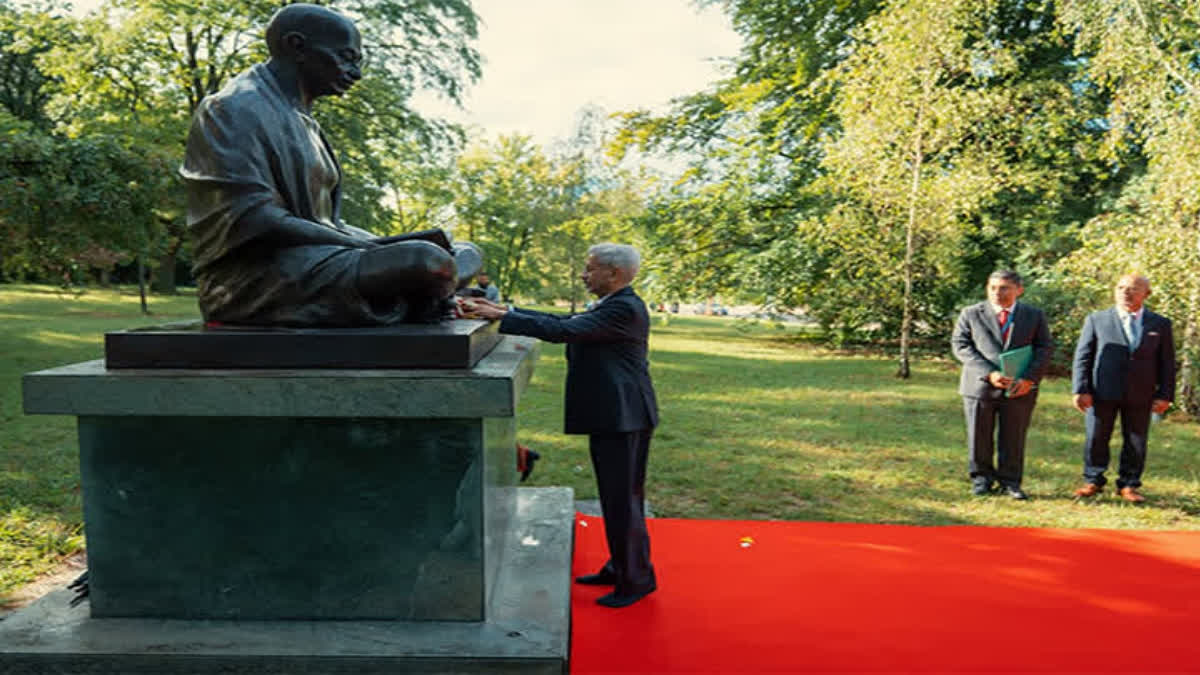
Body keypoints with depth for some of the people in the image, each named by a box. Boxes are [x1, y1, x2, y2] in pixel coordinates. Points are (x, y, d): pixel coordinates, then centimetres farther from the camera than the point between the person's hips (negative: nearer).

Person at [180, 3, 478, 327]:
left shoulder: (302, 122, 21)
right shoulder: (232, 111, -7)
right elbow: (254, 222, -18)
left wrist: (402, 242, 2)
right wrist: (370, 249, -18)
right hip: (260, 274, -9)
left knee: (464, 254, -1)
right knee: (430, 262, -29)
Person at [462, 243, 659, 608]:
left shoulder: (624, 309, -18)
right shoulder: (611, 307, 16)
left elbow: (563, 331, -24)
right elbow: (564, 323, 13)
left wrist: (501, 317, -21)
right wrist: (504, 310, 9)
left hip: (622, 419, -11)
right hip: (612, 417, 11)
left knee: (623, 500, -1)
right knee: (618, 499, 19)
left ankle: (636, 581, 12)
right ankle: (620, 568, 32)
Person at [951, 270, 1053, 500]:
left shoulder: (1034, 315, 7)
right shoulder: (971, 314, 2)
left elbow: (1044, 348, 5)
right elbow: (960, 345, -4)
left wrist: (1029, 378, -10)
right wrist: (988, 373, -15)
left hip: (1019, 388, 1)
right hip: (980, 386, -1)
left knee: (1013, 438, 7)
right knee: (979, 437, 7)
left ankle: (1009, 481, 21)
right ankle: (981, 477, 24)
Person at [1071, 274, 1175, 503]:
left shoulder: (1160, 324, 6)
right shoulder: (1097, 320, 3)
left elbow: (1167, 363, 7)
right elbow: (1082, 357, 1)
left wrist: (1165, 395, -1)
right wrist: (1081, 389, -7)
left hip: (1140, 397, 1)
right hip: (1102, 394, -1)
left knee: (1136, 443, 8)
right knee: (1096, 439, 6)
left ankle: (1128, 485, 22)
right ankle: (1093, 481, 21)